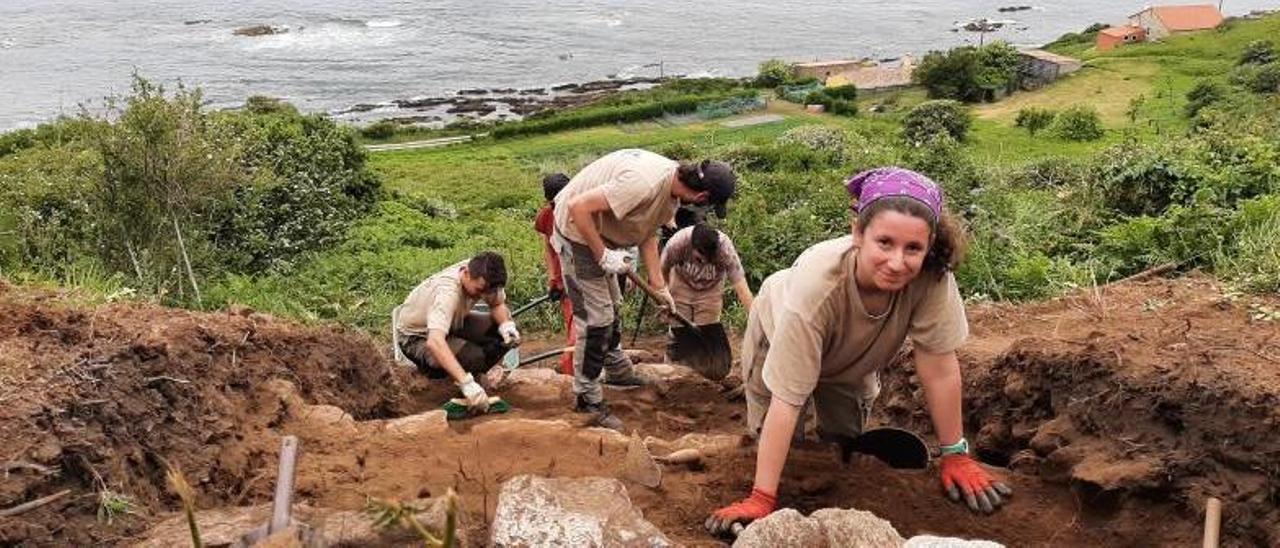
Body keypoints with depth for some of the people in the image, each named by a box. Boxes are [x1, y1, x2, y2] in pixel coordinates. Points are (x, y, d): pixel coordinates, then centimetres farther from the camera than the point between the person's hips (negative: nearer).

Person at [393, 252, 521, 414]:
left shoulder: (481, 277, -20)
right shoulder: (447, 292, -40)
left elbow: (498, 305, 0)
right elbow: (434, 342, -53)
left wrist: (506, 325, -24)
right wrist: (467, 383, -60)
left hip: (451, 324, 7)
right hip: (417, 338, -7)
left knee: (506, 334, -15)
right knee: (475, 357, -32)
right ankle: (432, 368, -3)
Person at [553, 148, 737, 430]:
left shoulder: (673, 188, -4)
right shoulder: (644, 184, -35)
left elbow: (648, 234, 7)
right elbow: (579, 207, -35)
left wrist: (659, 286, 5)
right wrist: (603, 256, -28)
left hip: (600, 232, 10)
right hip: (577, 230, -10)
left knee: (612, 308, 24)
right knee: (596, 318, -6)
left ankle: (617, 370, 44)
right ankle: (587, 397, 7)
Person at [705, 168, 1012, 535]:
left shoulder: (932, 275, -40)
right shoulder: (816, 286, -46)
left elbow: (939, 367, -28)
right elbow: (786, 401, -42)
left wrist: (955, 455, -22)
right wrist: (761, 500, -41)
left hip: (853, 359, 3)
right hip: (782, 335, -3)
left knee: (846, 445, 19)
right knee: (776, 444, 7)